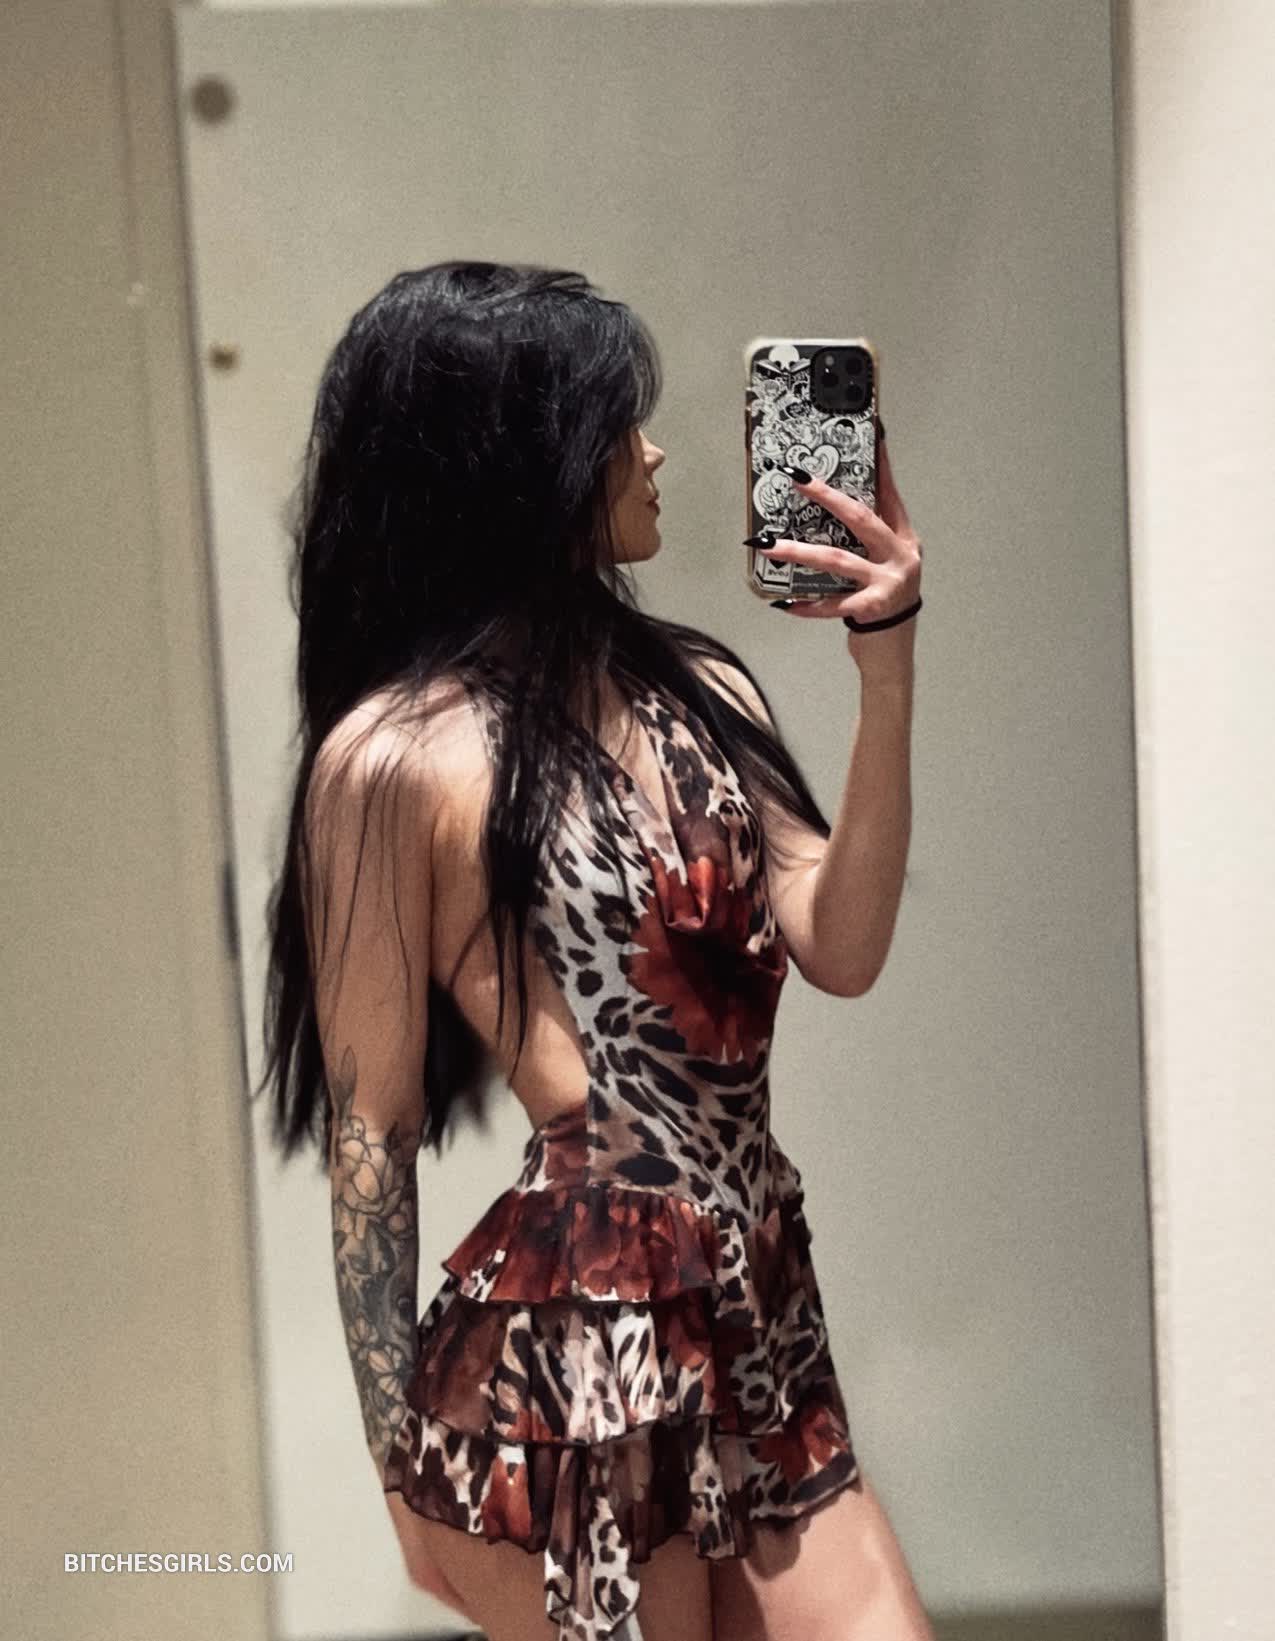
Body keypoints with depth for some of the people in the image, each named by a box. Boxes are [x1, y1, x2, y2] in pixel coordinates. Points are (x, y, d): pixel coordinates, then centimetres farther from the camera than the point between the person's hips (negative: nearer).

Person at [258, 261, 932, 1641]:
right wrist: (404, 1467, -2)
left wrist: (886, 669, -5)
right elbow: (369, 1132, -6)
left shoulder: (705, 696, 9)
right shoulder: (396, 758, -9)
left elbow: (842, 951, -1)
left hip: (765, 1332, 6)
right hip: (569, 1367, -6)